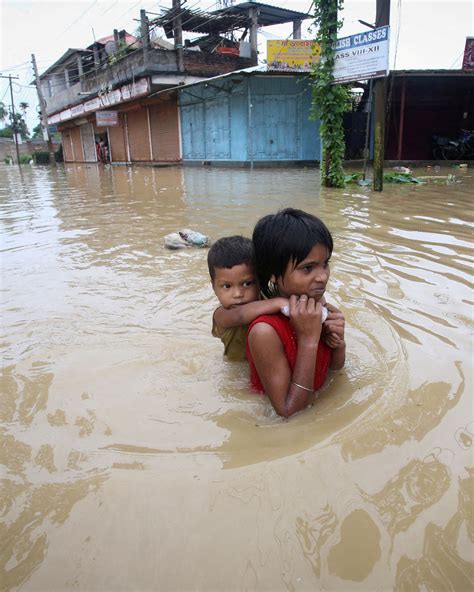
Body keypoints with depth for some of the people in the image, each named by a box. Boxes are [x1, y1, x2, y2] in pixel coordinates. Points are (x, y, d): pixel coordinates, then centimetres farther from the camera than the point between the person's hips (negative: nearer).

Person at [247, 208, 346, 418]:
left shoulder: (320, 307, -10)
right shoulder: (265, 332, -29)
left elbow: (335, 366, 6)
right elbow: (288, 411, -24)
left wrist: (338, 343, -16)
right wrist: (308, 340, -30)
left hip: (316, 403, 5)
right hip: (275, 423, -5)